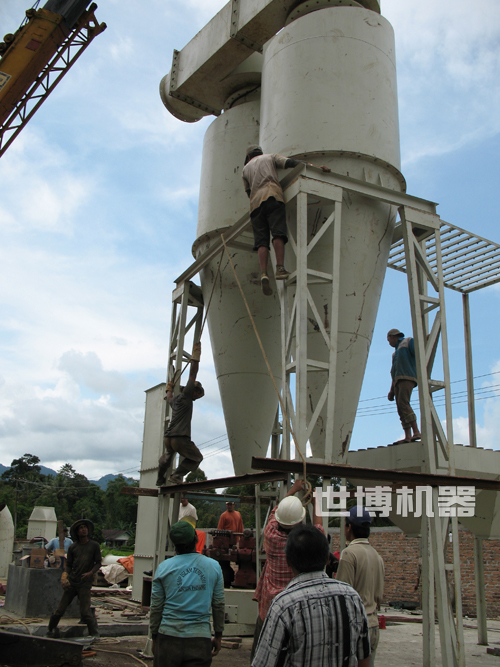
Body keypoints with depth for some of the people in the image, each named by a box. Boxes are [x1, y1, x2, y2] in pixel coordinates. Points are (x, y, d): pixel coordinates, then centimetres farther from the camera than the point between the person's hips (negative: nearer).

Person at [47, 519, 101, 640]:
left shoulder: (94, 546, 5)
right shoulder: (73, 547, 10)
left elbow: (98, 562, 6)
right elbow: (68, 564, 13)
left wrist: (91, 573, -11)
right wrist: (65, 575, -5)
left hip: (85, 584, -2)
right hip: (71, 583, 3)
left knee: (85, 611, -8)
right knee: (60, 609, 4)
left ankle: (95, 634, 5)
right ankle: (51, 630, 25)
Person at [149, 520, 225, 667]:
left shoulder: (164, 568, -2)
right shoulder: (214, 566, -1)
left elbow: (156, 607, 2)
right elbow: (218, 605, 4)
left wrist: (154, 637, 15)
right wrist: (218, 636, 15)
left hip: (169, 638, 0)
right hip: (200, 639, 0)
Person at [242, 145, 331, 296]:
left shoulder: (246, 168, 31)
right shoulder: (270, 157, 25)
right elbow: (290, 162, 10)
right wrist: (314, 166, 4)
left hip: (255, 202, 2)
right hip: (272, 195, -2)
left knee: (261, 240, -7)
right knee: (278, 233, -14)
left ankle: (264, 274, -23)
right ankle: (280, 268, -31)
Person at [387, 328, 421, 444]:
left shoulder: (408, 342, 11)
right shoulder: (396, 352, 32)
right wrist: (391, 390, 20)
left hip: (407, 377, -8)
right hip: (398, 382, 8)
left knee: (403, 404, -24)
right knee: (401, 409, -5)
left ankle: (416, 432, -29)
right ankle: (407, 437, -13)